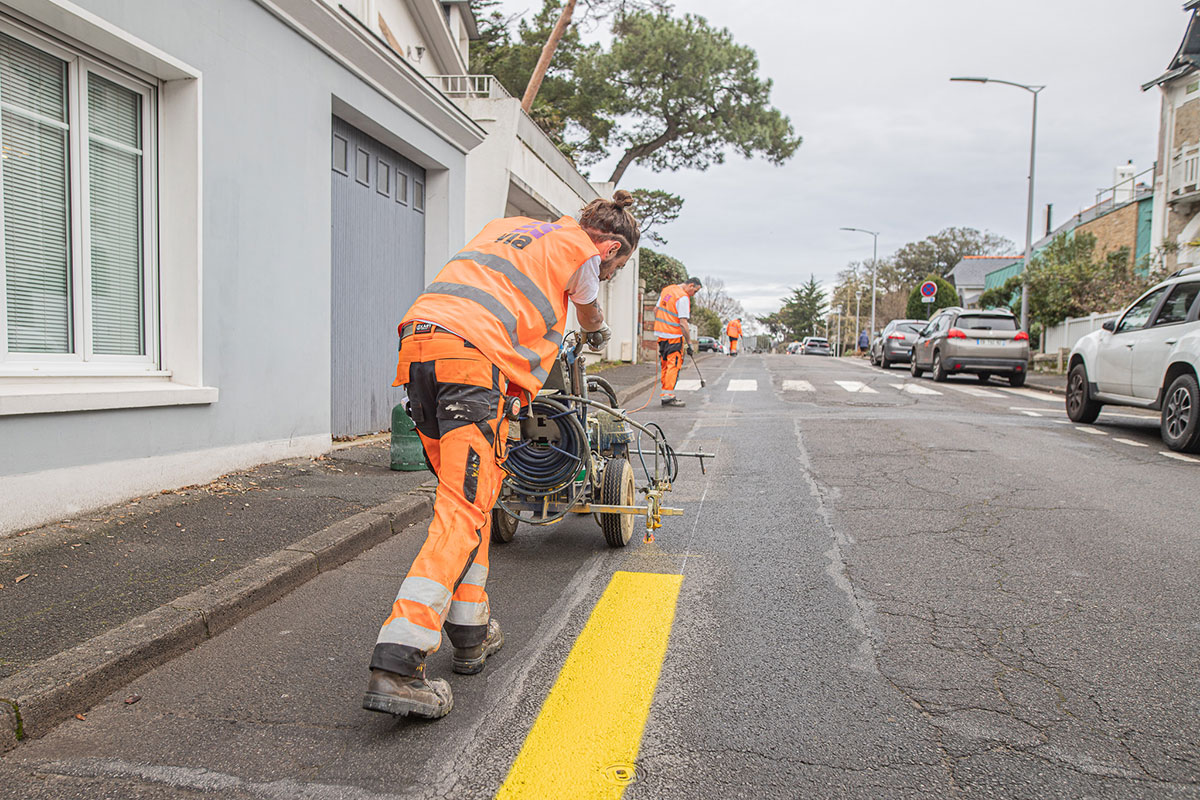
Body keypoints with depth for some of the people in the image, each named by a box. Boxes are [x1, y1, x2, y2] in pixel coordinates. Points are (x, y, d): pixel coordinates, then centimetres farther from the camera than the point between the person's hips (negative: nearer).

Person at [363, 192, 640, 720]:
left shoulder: (510, 227, 31)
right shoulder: (581, 249, 14)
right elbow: (590, 315, 34)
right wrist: (598, 336, 57)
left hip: (419, 341, 8)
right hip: (476, 358, -8)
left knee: (468, 496, 16)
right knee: (465, 511, -11)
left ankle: (470, 633, 18)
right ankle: (396, 667, -20)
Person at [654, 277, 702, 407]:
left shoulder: (666, 290, 11)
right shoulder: (683, 297, -15)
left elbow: (656, 309, 20)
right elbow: (683, 323, -19)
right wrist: (689, 343, -15)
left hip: (661, 334, 8)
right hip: (674, 336, -8)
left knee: (666, 365, 13)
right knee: (674, 365, -4)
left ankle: (665, 394, 17)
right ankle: (669, 394, -8)